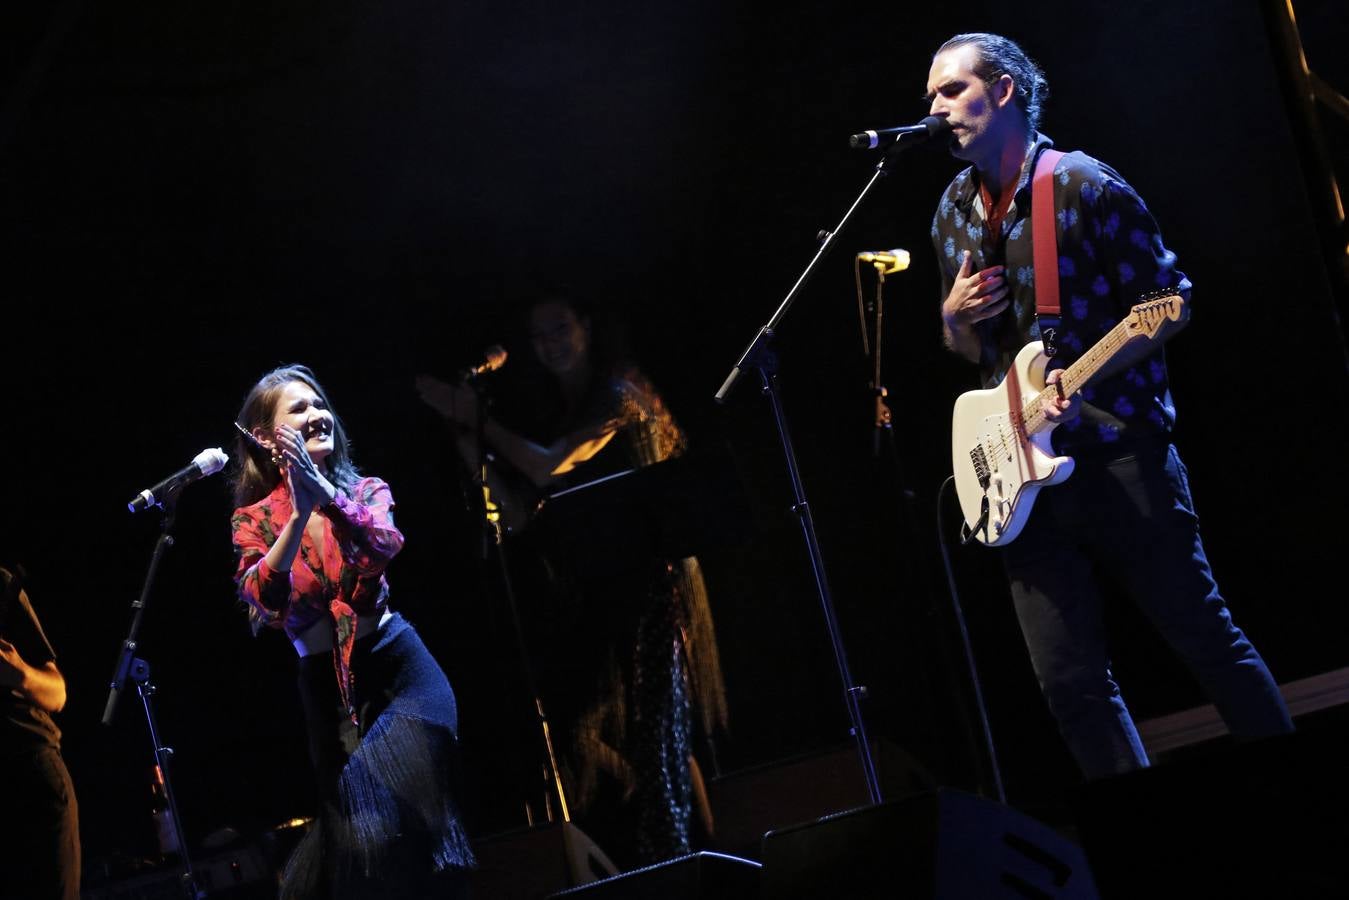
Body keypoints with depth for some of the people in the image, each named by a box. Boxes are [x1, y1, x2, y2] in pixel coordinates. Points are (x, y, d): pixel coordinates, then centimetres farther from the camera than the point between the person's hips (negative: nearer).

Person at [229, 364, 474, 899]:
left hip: (399, 670, -1)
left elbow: (383, 546, -22)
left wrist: (323, 491, -39)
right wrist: (299, 515, -33)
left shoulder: (364, 490, 1)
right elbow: (263, 598, -19)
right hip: (327, 688, 1)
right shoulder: (254, 520, 0)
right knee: (352, 828, 1)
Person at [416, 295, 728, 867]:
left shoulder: (619, 394, -3)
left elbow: (549, 468, -14)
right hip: (585, 590, 6)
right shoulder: (548, 414, 17)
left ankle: (685, 859, -10)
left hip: (645, 582, -6)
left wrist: (477, 417, -6)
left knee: (655, 728, -11)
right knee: (594, 735, -1)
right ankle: (624, 869, 0)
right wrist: (469, 444, 3)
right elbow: (522, 512, 12)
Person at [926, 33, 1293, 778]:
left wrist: (1089, 376, -19)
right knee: (1071, 685, 1)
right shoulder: (953, 215, 13)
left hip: (1118, 452, -5)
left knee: (1208, 643, 0)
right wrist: (953, 317, 0)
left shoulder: (1082, 185, -6)